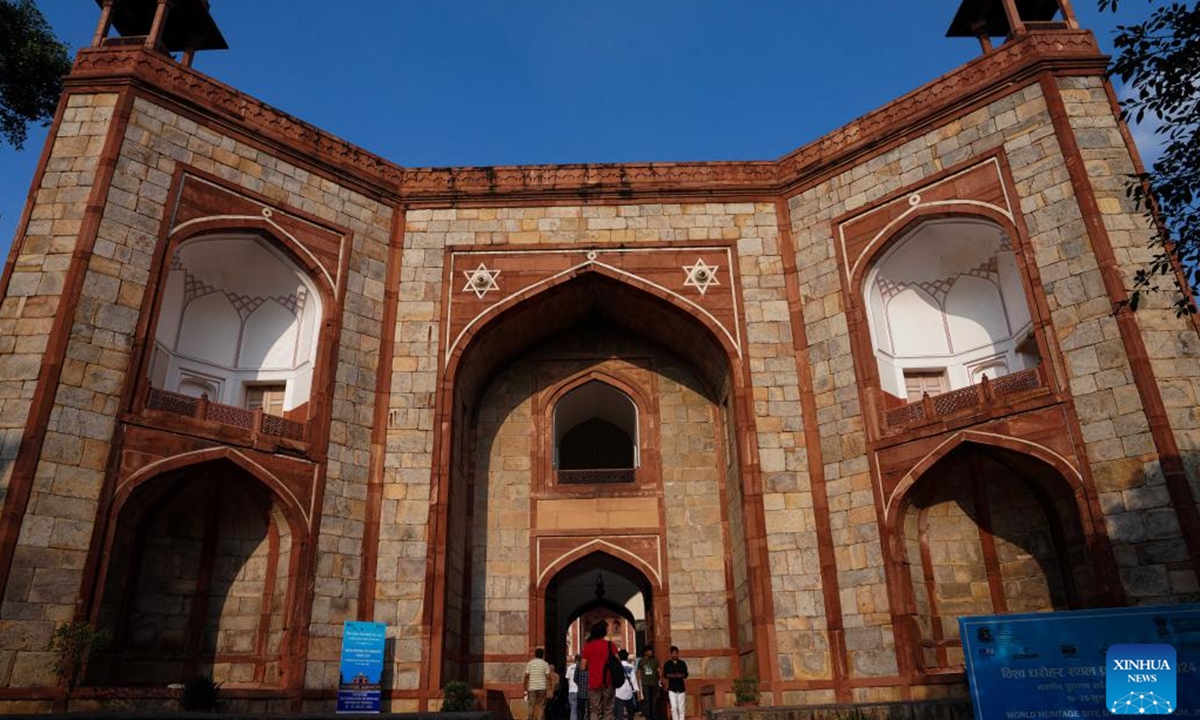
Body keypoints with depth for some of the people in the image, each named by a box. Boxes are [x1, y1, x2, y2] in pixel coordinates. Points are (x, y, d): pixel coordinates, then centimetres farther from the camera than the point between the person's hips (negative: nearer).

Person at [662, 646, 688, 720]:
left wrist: (681, 675, -17)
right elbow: (664, 675, 2)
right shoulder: (667, 664, 3)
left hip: (681, 688, 1)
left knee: (681, 708, 2)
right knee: (674, 707, -6)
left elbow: (686, 674, 4)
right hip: (671, 688, -1)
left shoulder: (682, 663, 5)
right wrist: (670, 675, -17)